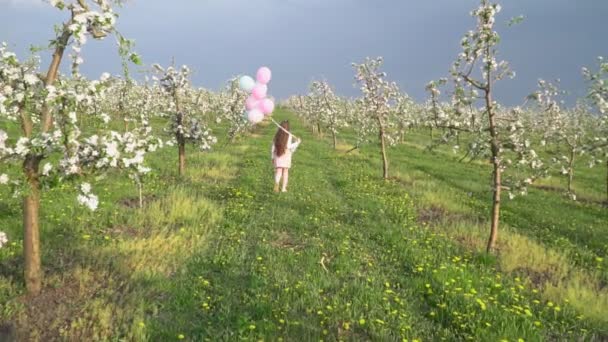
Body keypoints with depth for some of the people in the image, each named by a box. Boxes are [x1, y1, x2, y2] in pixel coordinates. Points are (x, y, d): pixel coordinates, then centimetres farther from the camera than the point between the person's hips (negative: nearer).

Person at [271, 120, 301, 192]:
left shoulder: (277, 135, 4)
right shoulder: (289, 135, -8)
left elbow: (273, 147, 6)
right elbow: (288, 146, -15)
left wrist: (273, 157, 13)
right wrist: (297, 142, -3)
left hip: (277, 155, 2)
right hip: (286, 155, -2)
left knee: (278, 171, -2)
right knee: (285, 172, 10)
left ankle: (276, 183, -30)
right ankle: (284, 188, 12)